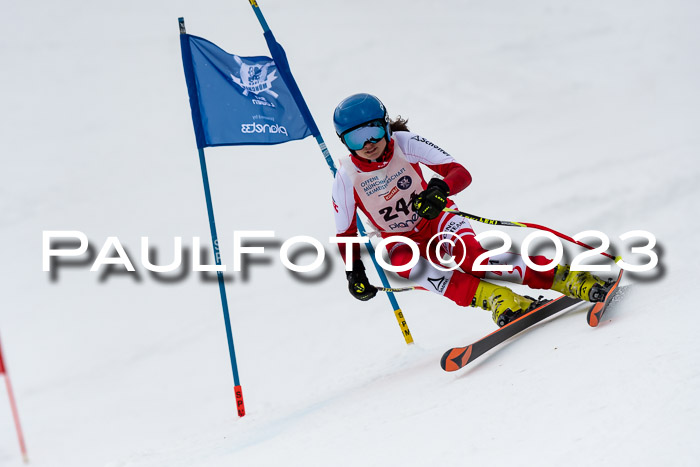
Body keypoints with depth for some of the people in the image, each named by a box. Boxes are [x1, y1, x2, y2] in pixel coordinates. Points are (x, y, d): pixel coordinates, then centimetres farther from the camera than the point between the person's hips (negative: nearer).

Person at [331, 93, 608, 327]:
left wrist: (440, 189, -43)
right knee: (413, 267, -35)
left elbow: (461, 174, -21)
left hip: (436, 220, -1)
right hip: (401, 242, 1)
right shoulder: (346, 178, -16)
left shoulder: (404, 143, -18)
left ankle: (563, 277, -40)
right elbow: (346, 235, -4)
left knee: (470, 257, -33)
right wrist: (354, 272, -19)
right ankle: (496, 299, -45)